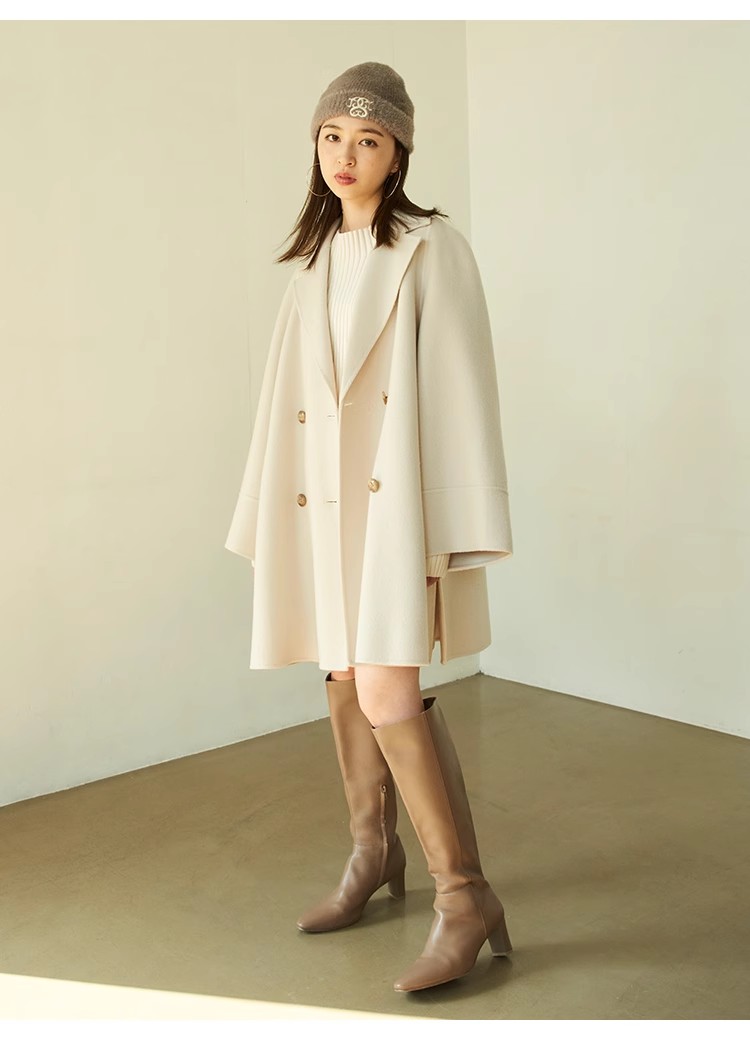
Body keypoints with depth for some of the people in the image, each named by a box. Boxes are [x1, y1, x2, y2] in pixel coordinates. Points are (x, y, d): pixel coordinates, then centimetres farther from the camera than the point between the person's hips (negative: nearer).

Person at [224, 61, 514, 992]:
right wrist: (271, 516, 12)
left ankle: (464, 895, -5)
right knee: (345, 675, 13)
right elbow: (294, 390, 14)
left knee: (387, 690, -16)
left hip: (398, 493, -7)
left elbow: (461, 388, -10)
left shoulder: (432, 249, -4)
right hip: (326, 496, 7)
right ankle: (373, 851, 30)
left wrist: (456, 529, -16)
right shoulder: (315, 260, 15)